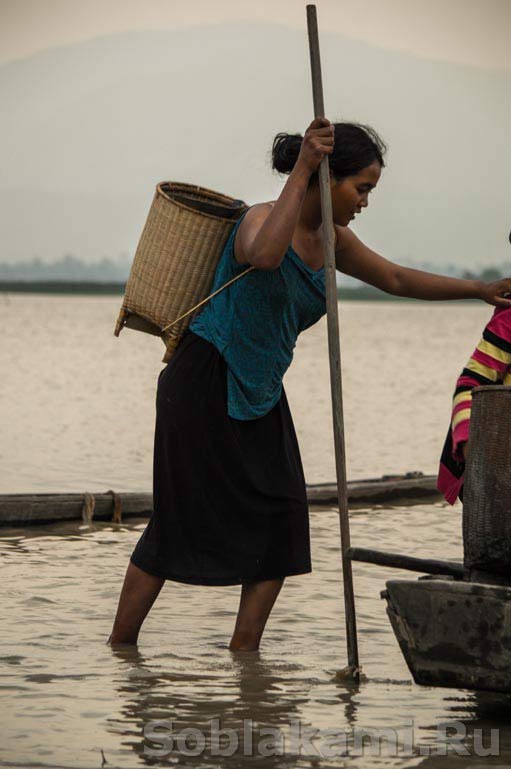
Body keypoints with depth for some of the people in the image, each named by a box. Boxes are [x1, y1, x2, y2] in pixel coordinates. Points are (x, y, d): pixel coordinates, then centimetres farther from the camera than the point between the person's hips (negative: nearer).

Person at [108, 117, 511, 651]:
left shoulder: (331, 241, 6)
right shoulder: (261, 219, -19)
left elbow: (397, 280, 21)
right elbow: (264, 255, -44)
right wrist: (302, 169, -42)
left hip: (261, 396, 8)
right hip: (203, 386, -8)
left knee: (281, 519, -1)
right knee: (180, 522, -4)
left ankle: (243, 652, 6)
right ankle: (119, 647, 9)